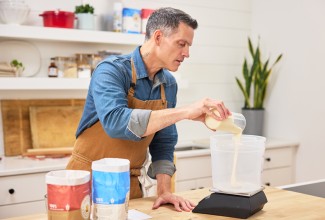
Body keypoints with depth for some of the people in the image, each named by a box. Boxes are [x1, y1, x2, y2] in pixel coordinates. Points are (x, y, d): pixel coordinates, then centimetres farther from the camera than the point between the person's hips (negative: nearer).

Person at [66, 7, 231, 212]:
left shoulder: (169, 84, 1)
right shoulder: (111, 70, -19)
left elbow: (163, 141, 6)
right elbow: (115, 123, -36)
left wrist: (164, 190, -7)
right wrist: (184, 112, -40)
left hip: (130, 183, 6)